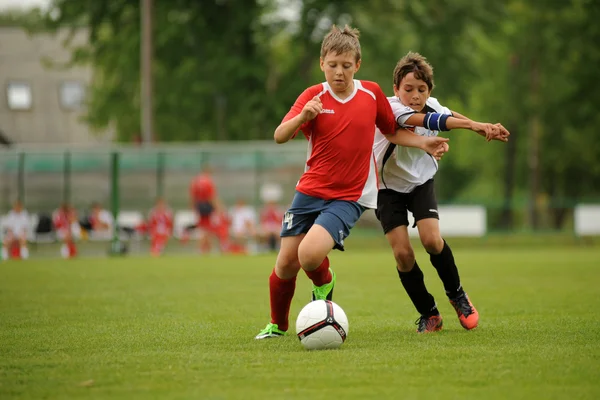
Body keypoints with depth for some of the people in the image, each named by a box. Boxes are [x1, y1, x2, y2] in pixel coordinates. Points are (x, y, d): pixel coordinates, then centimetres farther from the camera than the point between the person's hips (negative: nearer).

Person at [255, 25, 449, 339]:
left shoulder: (372, 93, 1)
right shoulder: (313, 96, -3)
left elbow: (391, 131, 18)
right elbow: (279, 136, -16)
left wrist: (423, 143, 2)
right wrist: (302, 117, -35)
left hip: (349, 197, -2)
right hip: (309, 191, 2)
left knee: (310, 254, -25)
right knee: (286, 264, 1)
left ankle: (324, 285, 11)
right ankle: (277, 325, 28)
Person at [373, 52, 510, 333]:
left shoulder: (432, 106, -11)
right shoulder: (389, 108, -29)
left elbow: (449, 115, 13)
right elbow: (425, 120, -45)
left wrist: (485, 128, 2)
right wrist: (472, 125, -52)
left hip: (420, 183, 3)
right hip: (388, 187, -3)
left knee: (431, 239, -18)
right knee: (402, 252, -13)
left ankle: (456, 294, 7)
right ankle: (428, 314, 5)